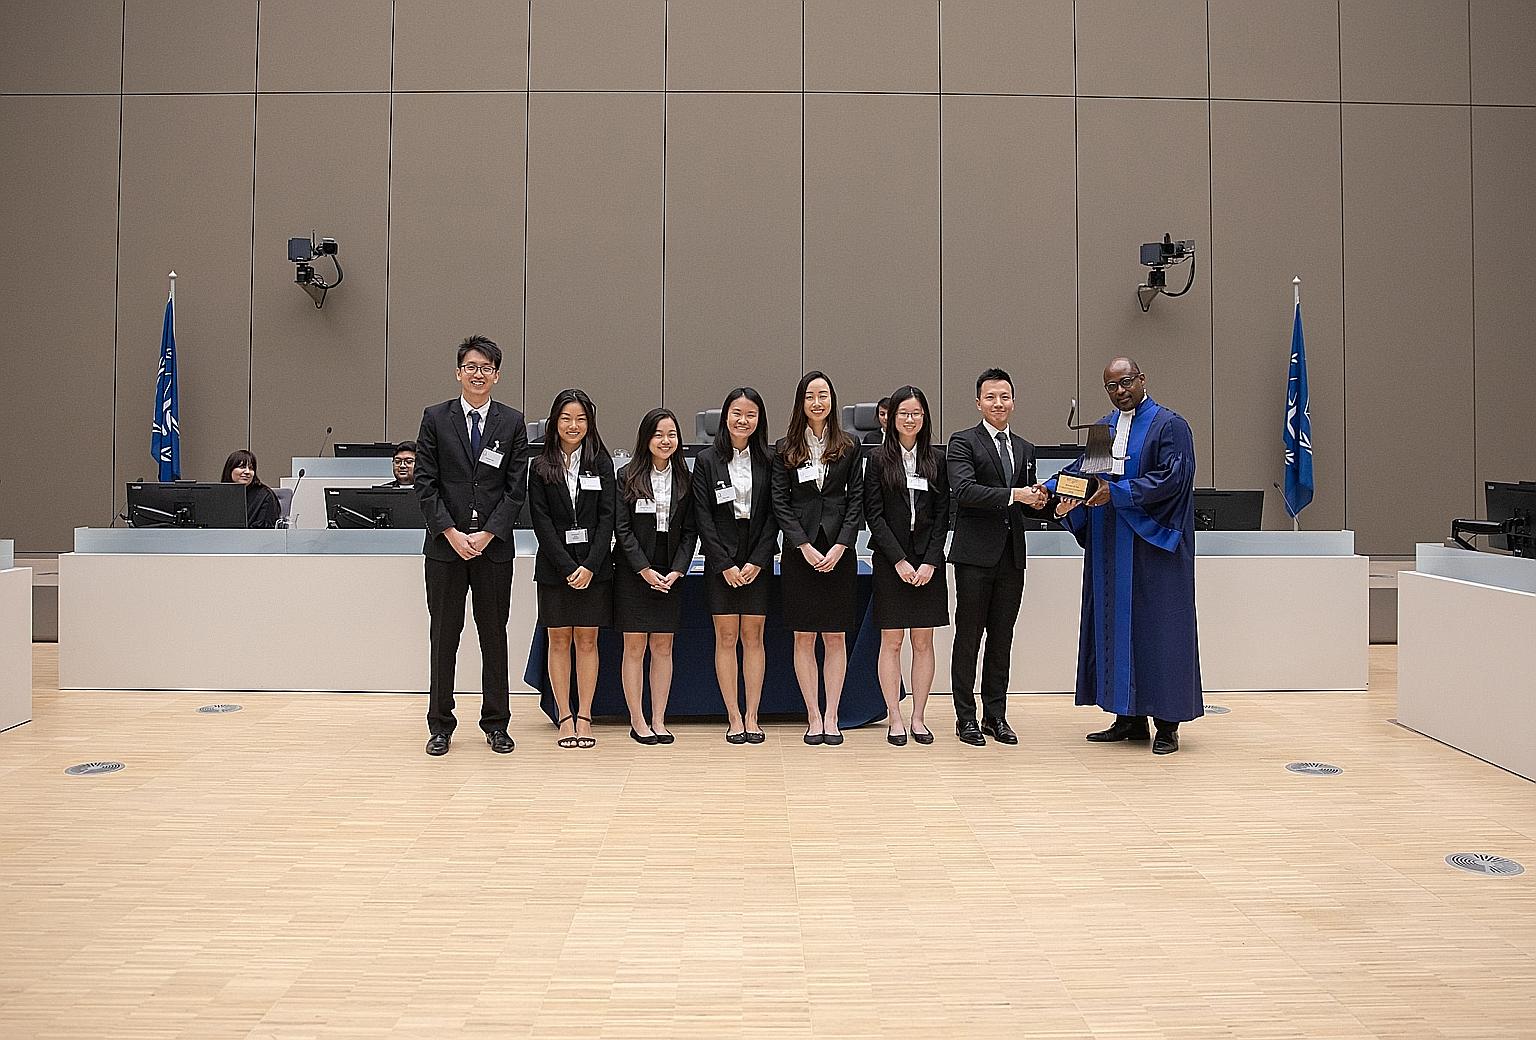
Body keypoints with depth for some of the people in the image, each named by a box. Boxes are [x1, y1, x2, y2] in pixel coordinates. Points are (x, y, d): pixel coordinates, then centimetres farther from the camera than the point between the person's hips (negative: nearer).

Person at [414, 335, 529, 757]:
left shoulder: (512, 422, 4)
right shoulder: (435, 418, 4)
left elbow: (516, 488, 1)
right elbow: (426, 483, 0)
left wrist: (487, 533, -10)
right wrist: (452, 533, -10)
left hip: (494, 545, 0)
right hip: (444, 545, 0)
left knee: (494, 636, 7)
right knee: (444, 636, 6)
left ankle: (495, 724, 16)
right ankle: (440, 725, 15)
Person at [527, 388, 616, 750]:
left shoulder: (601, 462, 4)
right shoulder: (540, 466, 3)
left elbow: (607, 517, -2)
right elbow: (541, 521, -3)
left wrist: (590, 566, -12)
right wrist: (568, 567, -11)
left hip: (594, 566, 0)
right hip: (554, 566, 0)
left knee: (587, 640, 3)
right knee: (559, 640, 4)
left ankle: (584, 717, 9)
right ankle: (564, 717, 10)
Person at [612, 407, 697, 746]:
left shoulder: (684, 479, 6)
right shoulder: (628, 477, -2)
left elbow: (690, 530, 5)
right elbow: (622, 529, -6)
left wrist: (677, 571, -7)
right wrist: (645, 570, -12)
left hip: (670, 574, 3)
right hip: (633, 574, -3)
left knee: (663, 646, 5)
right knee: (634, 647, 0)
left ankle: (658, 720, 11)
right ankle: (637, 721, 6)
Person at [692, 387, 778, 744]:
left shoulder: (767, 461, 5)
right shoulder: (707, 460, 1)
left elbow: (773, 516, 2)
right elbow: (703, 517, -3)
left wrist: (757, 561, -8)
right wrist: (724, 564, -9)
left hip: (758, 561, 1)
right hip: (720, 562, -1)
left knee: (753, 637, 3)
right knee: (726, 638, 1)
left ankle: (752, 717, 8)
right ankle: (733, 718, 6)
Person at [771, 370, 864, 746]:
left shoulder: (850, 447, 5)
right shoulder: (785, 450, 4)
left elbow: (856, 500, 2)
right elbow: (780, 504, 0)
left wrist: (838, 548, -8)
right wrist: (806, 547, -10)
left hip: (839, 550, 0)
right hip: (799, 552, 0)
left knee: (836, 637, 3)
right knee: (804, 638, 2)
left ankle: (831, 717, 8)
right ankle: (813, 717, 8)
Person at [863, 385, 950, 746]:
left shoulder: (936, 460, 7)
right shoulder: (878, 459, 1)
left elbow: (942, 515, 4)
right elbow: (874, 515, -4)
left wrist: (930, 561, -7)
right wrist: (899, 560, -11)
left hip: (928, 562, 2)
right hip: (890, 562, -2)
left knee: (923, 641, 4)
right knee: (891, 641, 0)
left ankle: (918, 718, 12)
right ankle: (895, 719, 6)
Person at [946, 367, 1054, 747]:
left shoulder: (1025, 449, 16)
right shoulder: (963, 442, -3)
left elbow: (1028, 503, 19)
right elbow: (963, 490, -18)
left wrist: (1040, 502, -4)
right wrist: (1013, 495, -23)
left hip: (1012, 555, 6)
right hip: (976, 555, -5)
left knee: (1002, 639, 10)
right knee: (968, 638, 1)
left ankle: (996, 716, 18)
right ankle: (966, 718, 9)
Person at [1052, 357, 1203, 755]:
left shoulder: (1170, 425, -4)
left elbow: (1173, 477, -15)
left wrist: (1116, 491, -21)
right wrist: (1067, 499, -10)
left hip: (1153, 547, -6)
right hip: (1109, 550, 6)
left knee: (1157, 629, -2)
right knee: (1114, 627, 7)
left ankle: (1167, 722, 5)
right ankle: (1129, 717, 15)